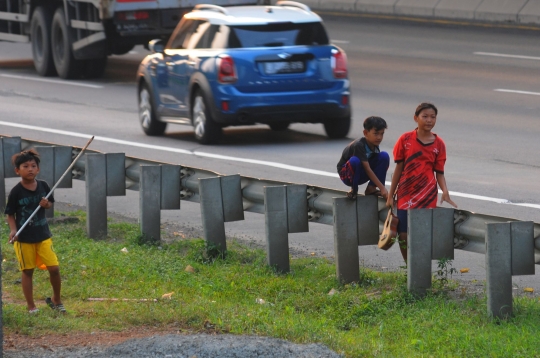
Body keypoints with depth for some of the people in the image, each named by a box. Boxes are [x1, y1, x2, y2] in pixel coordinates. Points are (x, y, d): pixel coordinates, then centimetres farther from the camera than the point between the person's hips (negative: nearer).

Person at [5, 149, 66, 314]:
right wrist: (13, 230, -21)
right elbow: (10, 214, -6)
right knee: (27, 272, 6)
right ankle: (31, 306, 17)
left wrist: (46, 204, -9)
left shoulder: (43, 186, -1)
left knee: (54, 268, -1)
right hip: (24, 238, -3)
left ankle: (56, 299, 22)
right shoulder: (16, 192, -12)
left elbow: (50, 203, 14)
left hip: (43, 235, 3)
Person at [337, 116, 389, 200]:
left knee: (384, 156, -14)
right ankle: (354, 190, -16)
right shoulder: (359, 145, -28)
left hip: (362, 175, 6)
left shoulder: (375, 146, -6)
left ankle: (371, 188, -10)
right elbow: (367, 169, -31)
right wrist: (382, 188, -33)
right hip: (346, 173, -6)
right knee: (355, 161, -40)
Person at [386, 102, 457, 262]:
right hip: (406, 194, 0)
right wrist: (390, 195, 7)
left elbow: (439, 172, 3)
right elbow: (399, 168, 6)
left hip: (427, 195, 0)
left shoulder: (438, 144, 2)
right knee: (404, 234, -1)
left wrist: (445, 192, -15)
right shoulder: (405, 140, 1)